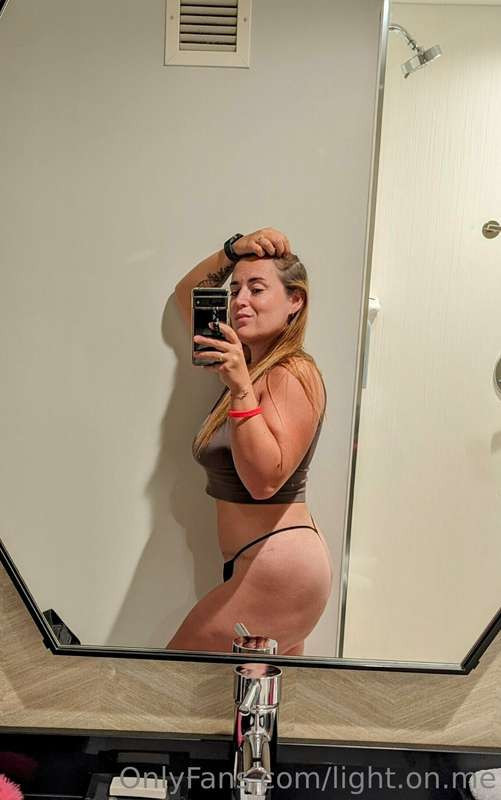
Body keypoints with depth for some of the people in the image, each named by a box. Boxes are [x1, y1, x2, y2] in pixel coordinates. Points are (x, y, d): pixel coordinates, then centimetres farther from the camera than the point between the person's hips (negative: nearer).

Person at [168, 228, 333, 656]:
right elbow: (186, 293, 17)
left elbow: (264, 479, -25)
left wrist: (241, 390, -31)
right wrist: (233, 250, 3)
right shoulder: (247, 360, 7)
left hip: (280, 565, -9)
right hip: (262, 566, 9)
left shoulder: (294, 373, -16)